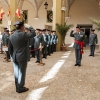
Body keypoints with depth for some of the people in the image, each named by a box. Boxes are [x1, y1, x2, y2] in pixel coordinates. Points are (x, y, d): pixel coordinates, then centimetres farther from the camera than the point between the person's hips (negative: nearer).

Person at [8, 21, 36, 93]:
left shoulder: (11, 36, 6)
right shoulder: (23, 34, -16)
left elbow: (10, 48, 9)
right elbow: (33, 33, -11)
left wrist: (12, 56, 16)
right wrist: (29, 27, 1)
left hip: (15, 57, 7)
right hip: (23, 57, -7)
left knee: (16, 72, 13)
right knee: (22, 72, 3)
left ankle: (17, 87, 23)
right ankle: (20, 88, 11)